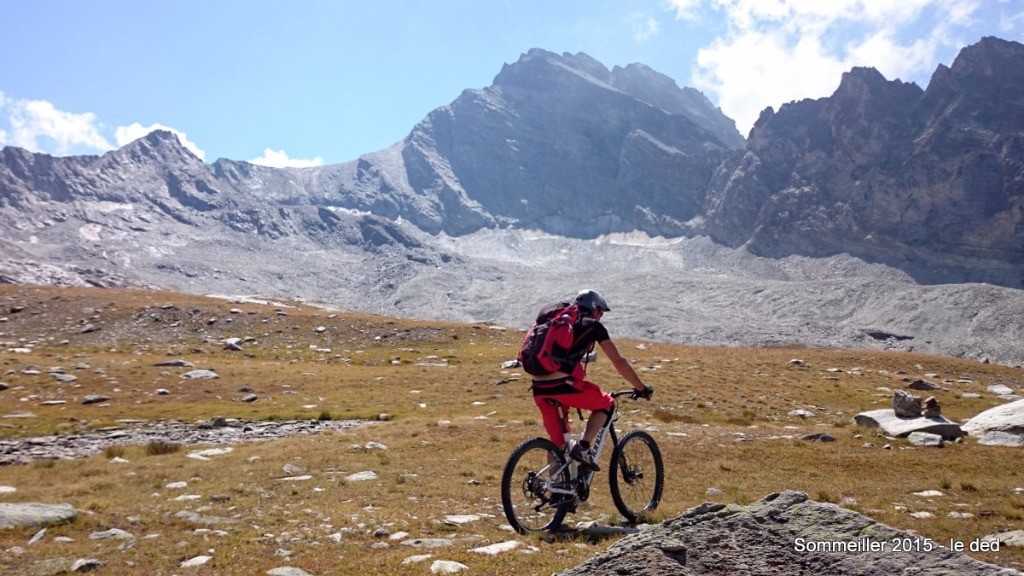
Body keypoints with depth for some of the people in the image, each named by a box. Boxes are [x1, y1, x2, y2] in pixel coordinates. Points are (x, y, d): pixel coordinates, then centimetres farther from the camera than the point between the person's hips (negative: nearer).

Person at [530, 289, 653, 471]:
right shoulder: (593, 326, 10)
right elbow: (619, 362, 10)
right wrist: (641, 388, 20)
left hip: (539, 388, 6)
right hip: (562, 386, -6)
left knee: (556, 441, 20)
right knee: (606, 403, 17)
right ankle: (582, 447, 2)